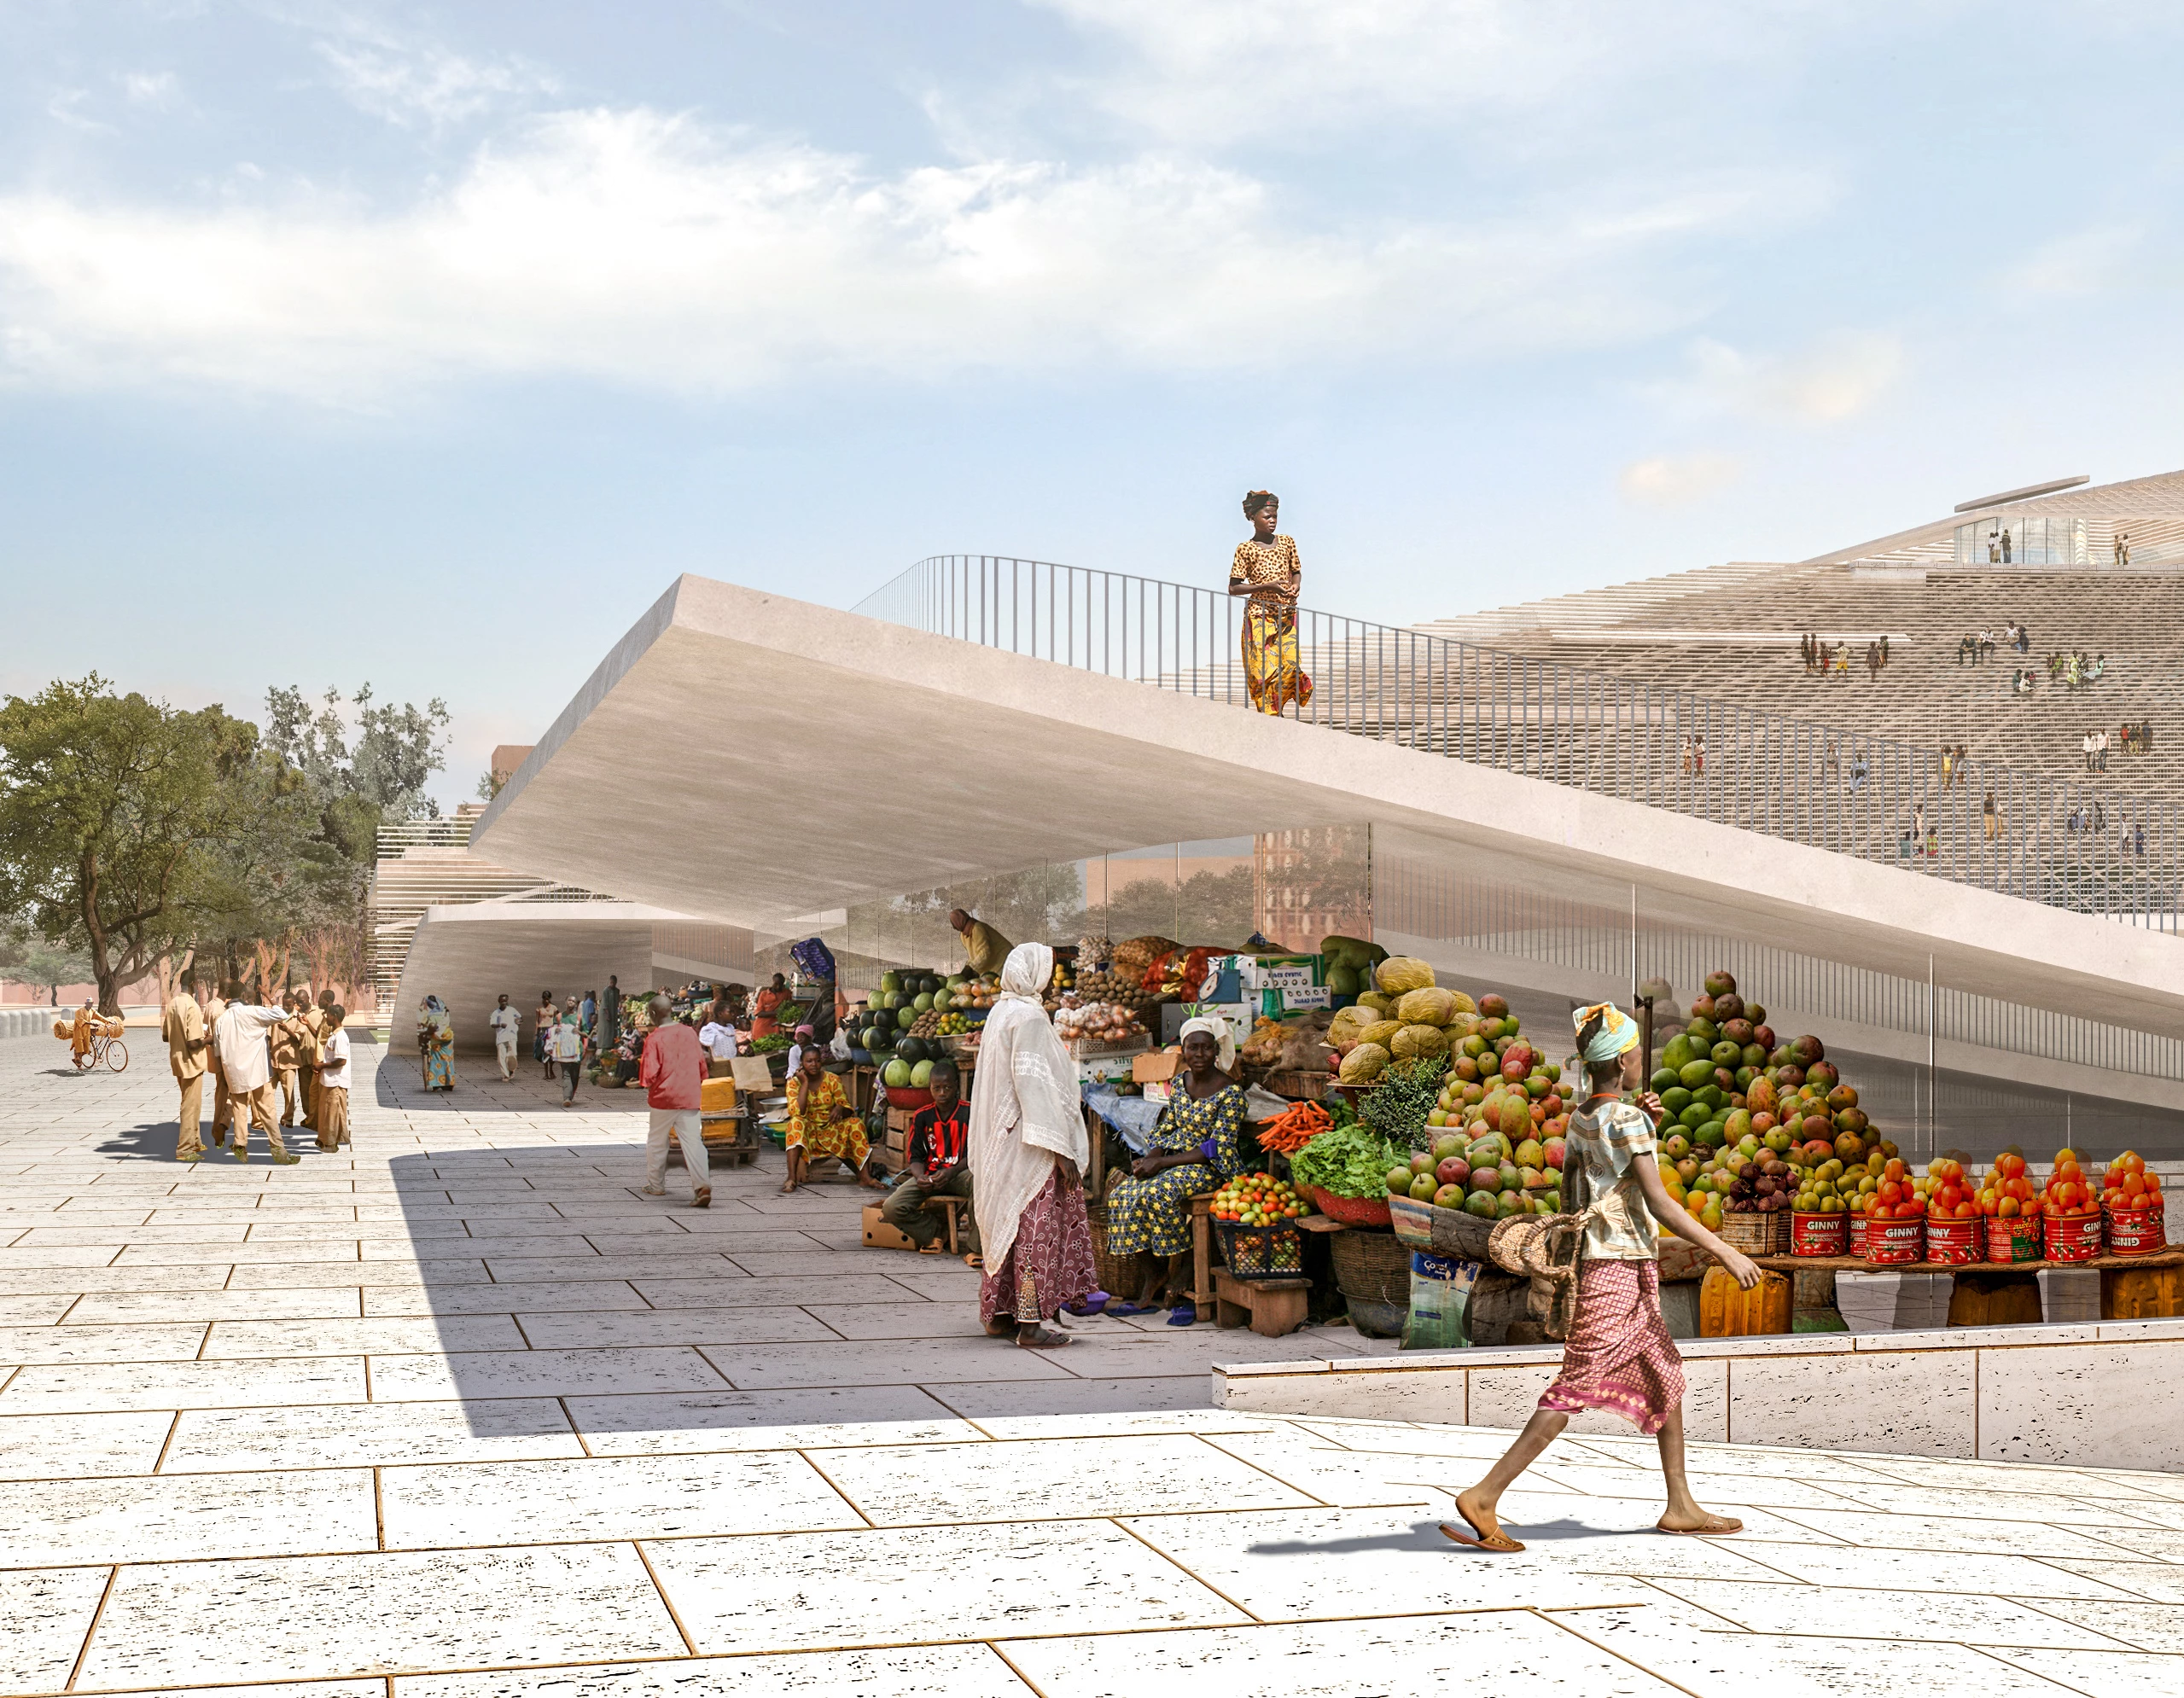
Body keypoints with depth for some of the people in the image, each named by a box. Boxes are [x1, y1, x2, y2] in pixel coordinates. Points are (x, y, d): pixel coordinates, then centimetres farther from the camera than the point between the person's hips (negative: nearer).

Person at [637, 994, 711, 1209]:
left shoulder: (654, 1038, -11)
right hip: (690, 1098, 3)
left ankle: (656, 1185, 27)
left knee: (657, 1141, 17)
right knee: (693, 1142, -2)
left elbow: (650, 1073, -15)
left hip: (664, 1097, -3)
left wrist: (646, 1085, 7)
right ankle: (702, 1185, -17)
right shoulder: (690, 1033, 2)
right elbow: (702, 1065, 9)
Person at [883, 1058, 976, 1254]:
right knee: (890, 1208, -21)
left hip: (959, 1173, -3)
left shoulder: (969, 1113, -1)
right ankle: (935, 1229, 5)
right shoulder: (922, 1117, 7)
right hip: (929, 1175, 3)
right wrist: (920, 1177, -14)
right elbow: (915, 1157, 10)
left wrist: (950, 1172, -20)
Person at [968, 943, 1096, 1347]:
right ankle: (1032, 1321, -6)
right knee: (1036, 1227, -6)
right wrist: (1060, 1148, -21)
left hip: (1002, 1141, 10)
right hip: (1031, 1145, -10)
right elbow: (1034, 1083, -22)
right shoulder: (1028, 1017, -16)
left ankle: (999, 1313, 20)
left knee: (1007, 1223, 15)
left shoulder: (1000, 1012, 13)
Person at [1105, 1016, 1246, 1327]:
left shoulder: (1230, 1092, -12)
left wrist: (1161, 1162, -20)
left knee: (1157, 1194, -33)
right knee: (1122, 1193, -16)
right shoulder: (1180, 1082, 9)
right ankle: (1149, 1293, -11)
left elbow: (1217, 1149, -16)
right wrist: (1150, 1158, -7)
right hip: (1175, 1160, 7)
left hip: (1213, 1167, -7)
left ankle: (1178, 1284, -17)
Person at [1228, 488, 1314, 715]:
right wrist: (1268, 586, -15)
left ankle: (1275, 709, 9)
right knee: (1264, 670, -7)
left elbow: (1297, 571, 21)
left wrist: (1295, 587, -3)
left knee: (1289, 666, -7)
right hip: (1259, 617, -4)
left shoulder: (1287, 542, 9)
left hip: (1286, 616, 4)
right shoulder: (1245, 549, -4)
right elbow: (1233, 588, -5)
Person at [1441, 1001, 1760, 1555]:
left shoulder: (1580, 1121, 10)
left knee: (1667, 1379, 16)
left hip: (1598, 1263, 9)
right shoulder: (1627, 1119, -14)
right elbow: (1660, 1204, -17)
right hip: (1621, 1269, -9)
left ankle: (1681, 1507, 22)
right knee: (1576, 1389, -10)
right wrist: (1726, 1253, -13)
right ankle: (1484, 1497, -13)